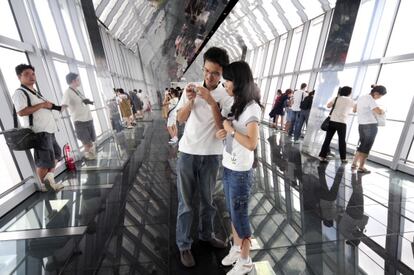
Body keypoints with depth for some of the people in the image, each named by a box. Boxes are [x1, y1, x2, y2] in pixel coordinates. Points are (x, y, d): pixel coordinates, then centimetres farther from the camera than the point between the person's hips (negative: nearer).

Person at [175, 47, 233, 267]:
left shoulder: (226, 96, -5)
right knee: (185, 202, 10)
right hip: (187, 153, 1)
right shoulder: (192, 88, 1)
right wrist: (189, 101, -15)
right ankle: (184, 245, 31)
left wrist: (212, 102, -23)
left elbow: (222, 128, -13)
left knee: (207, 200, 18)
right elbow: (180, 119, 2)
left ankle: (206, 234, 43)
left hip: (211, 155, 0)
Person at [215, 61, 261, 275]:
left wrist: (230, 129, -16)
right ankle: (236, 248, 44)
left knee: (240, 215, 10)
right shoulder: (236, 105, 8)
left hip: (240, 172, -7)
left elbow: (251, 144, -23)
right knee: (232, 212, 21)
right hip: (228, 168, 8)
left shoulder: (251, 107, -17)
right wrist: (222, 132, -4)